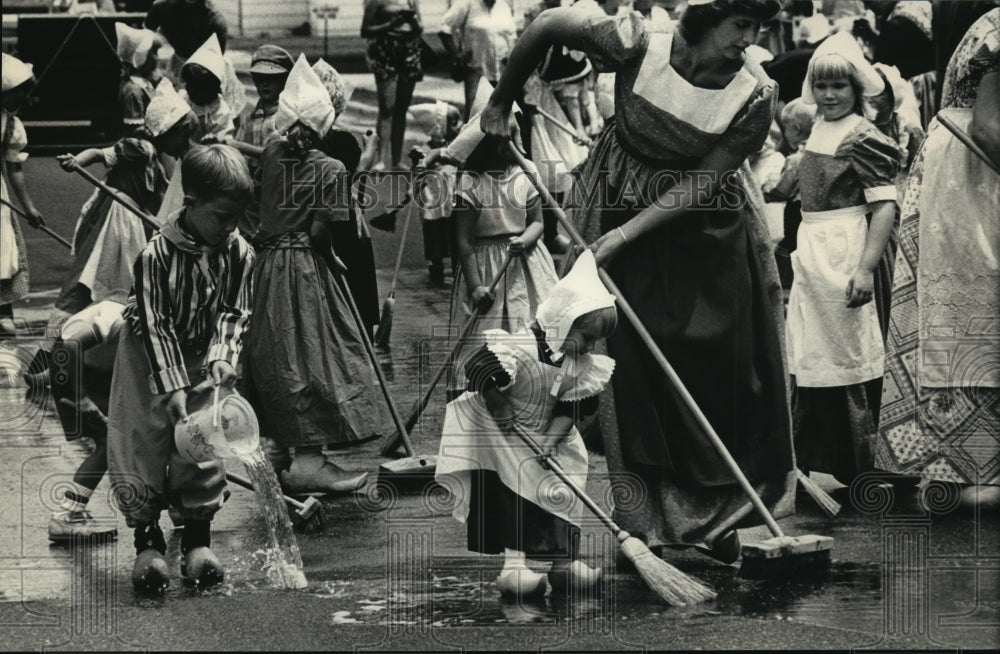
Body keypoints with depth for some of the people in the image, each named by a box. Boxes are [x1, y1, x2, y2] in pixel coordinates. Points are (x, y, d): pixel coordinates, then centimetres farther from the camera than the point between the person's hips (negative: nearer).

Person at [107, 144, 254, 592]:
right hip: (152, 360, -3)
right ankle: (147, 541, 7)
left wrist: (222, 360, -25)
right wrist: (172, 387, -26)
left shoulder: (239, 253, -12)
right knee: (141, 445, -3)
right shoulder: (157, 255, -25)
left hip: (205, 360, 3)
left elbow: (233, 315, -7)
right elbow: (154, 325, -22)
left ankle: (197, 538, 14)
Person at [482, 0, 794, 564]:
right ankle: (647, 517, 6)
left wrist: (625, 234, -24)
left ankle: (722, 516, 13)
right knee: (634, 357, -2)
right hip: (621, 209, 0)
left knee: (720, 366, 0)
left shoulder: (755, 95, -22)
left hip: (707, 229, 0)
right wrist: (502, 102, 0)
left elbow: (702, 181, -18)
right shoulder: (638, 47, -24)